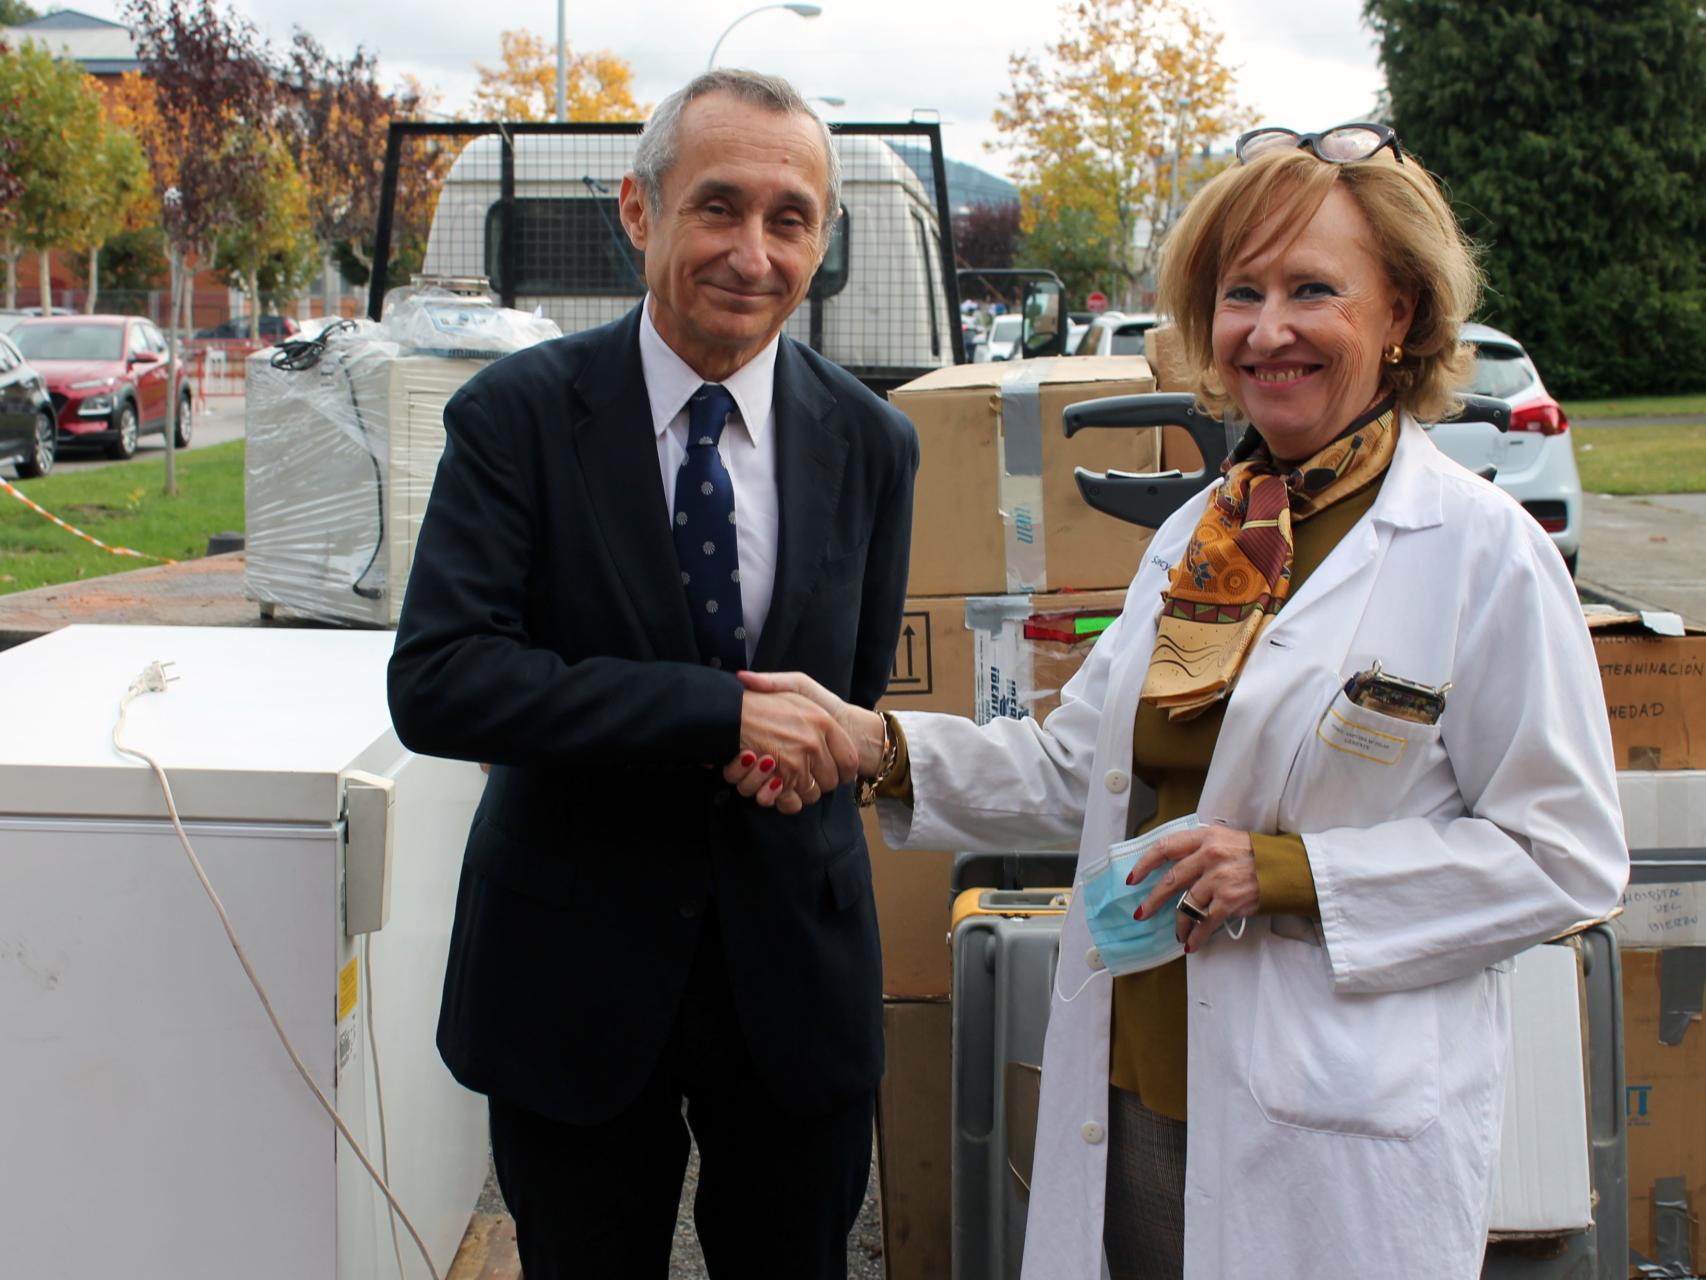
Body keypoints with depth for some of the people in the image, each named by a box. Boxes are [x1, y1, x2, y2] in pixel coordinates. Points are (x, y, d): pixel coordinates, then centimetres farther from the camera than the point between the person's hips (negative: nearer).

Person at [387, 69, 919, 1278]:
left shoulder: (871, 444, -2)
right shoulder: (519, 414, -12)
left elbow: (858, 698, 9)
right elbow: (435, 681, -23)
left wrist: (794, 749, -12)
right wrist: (722, 714, -27)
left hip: (793, 964, 3)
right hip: (574, 965, -2)